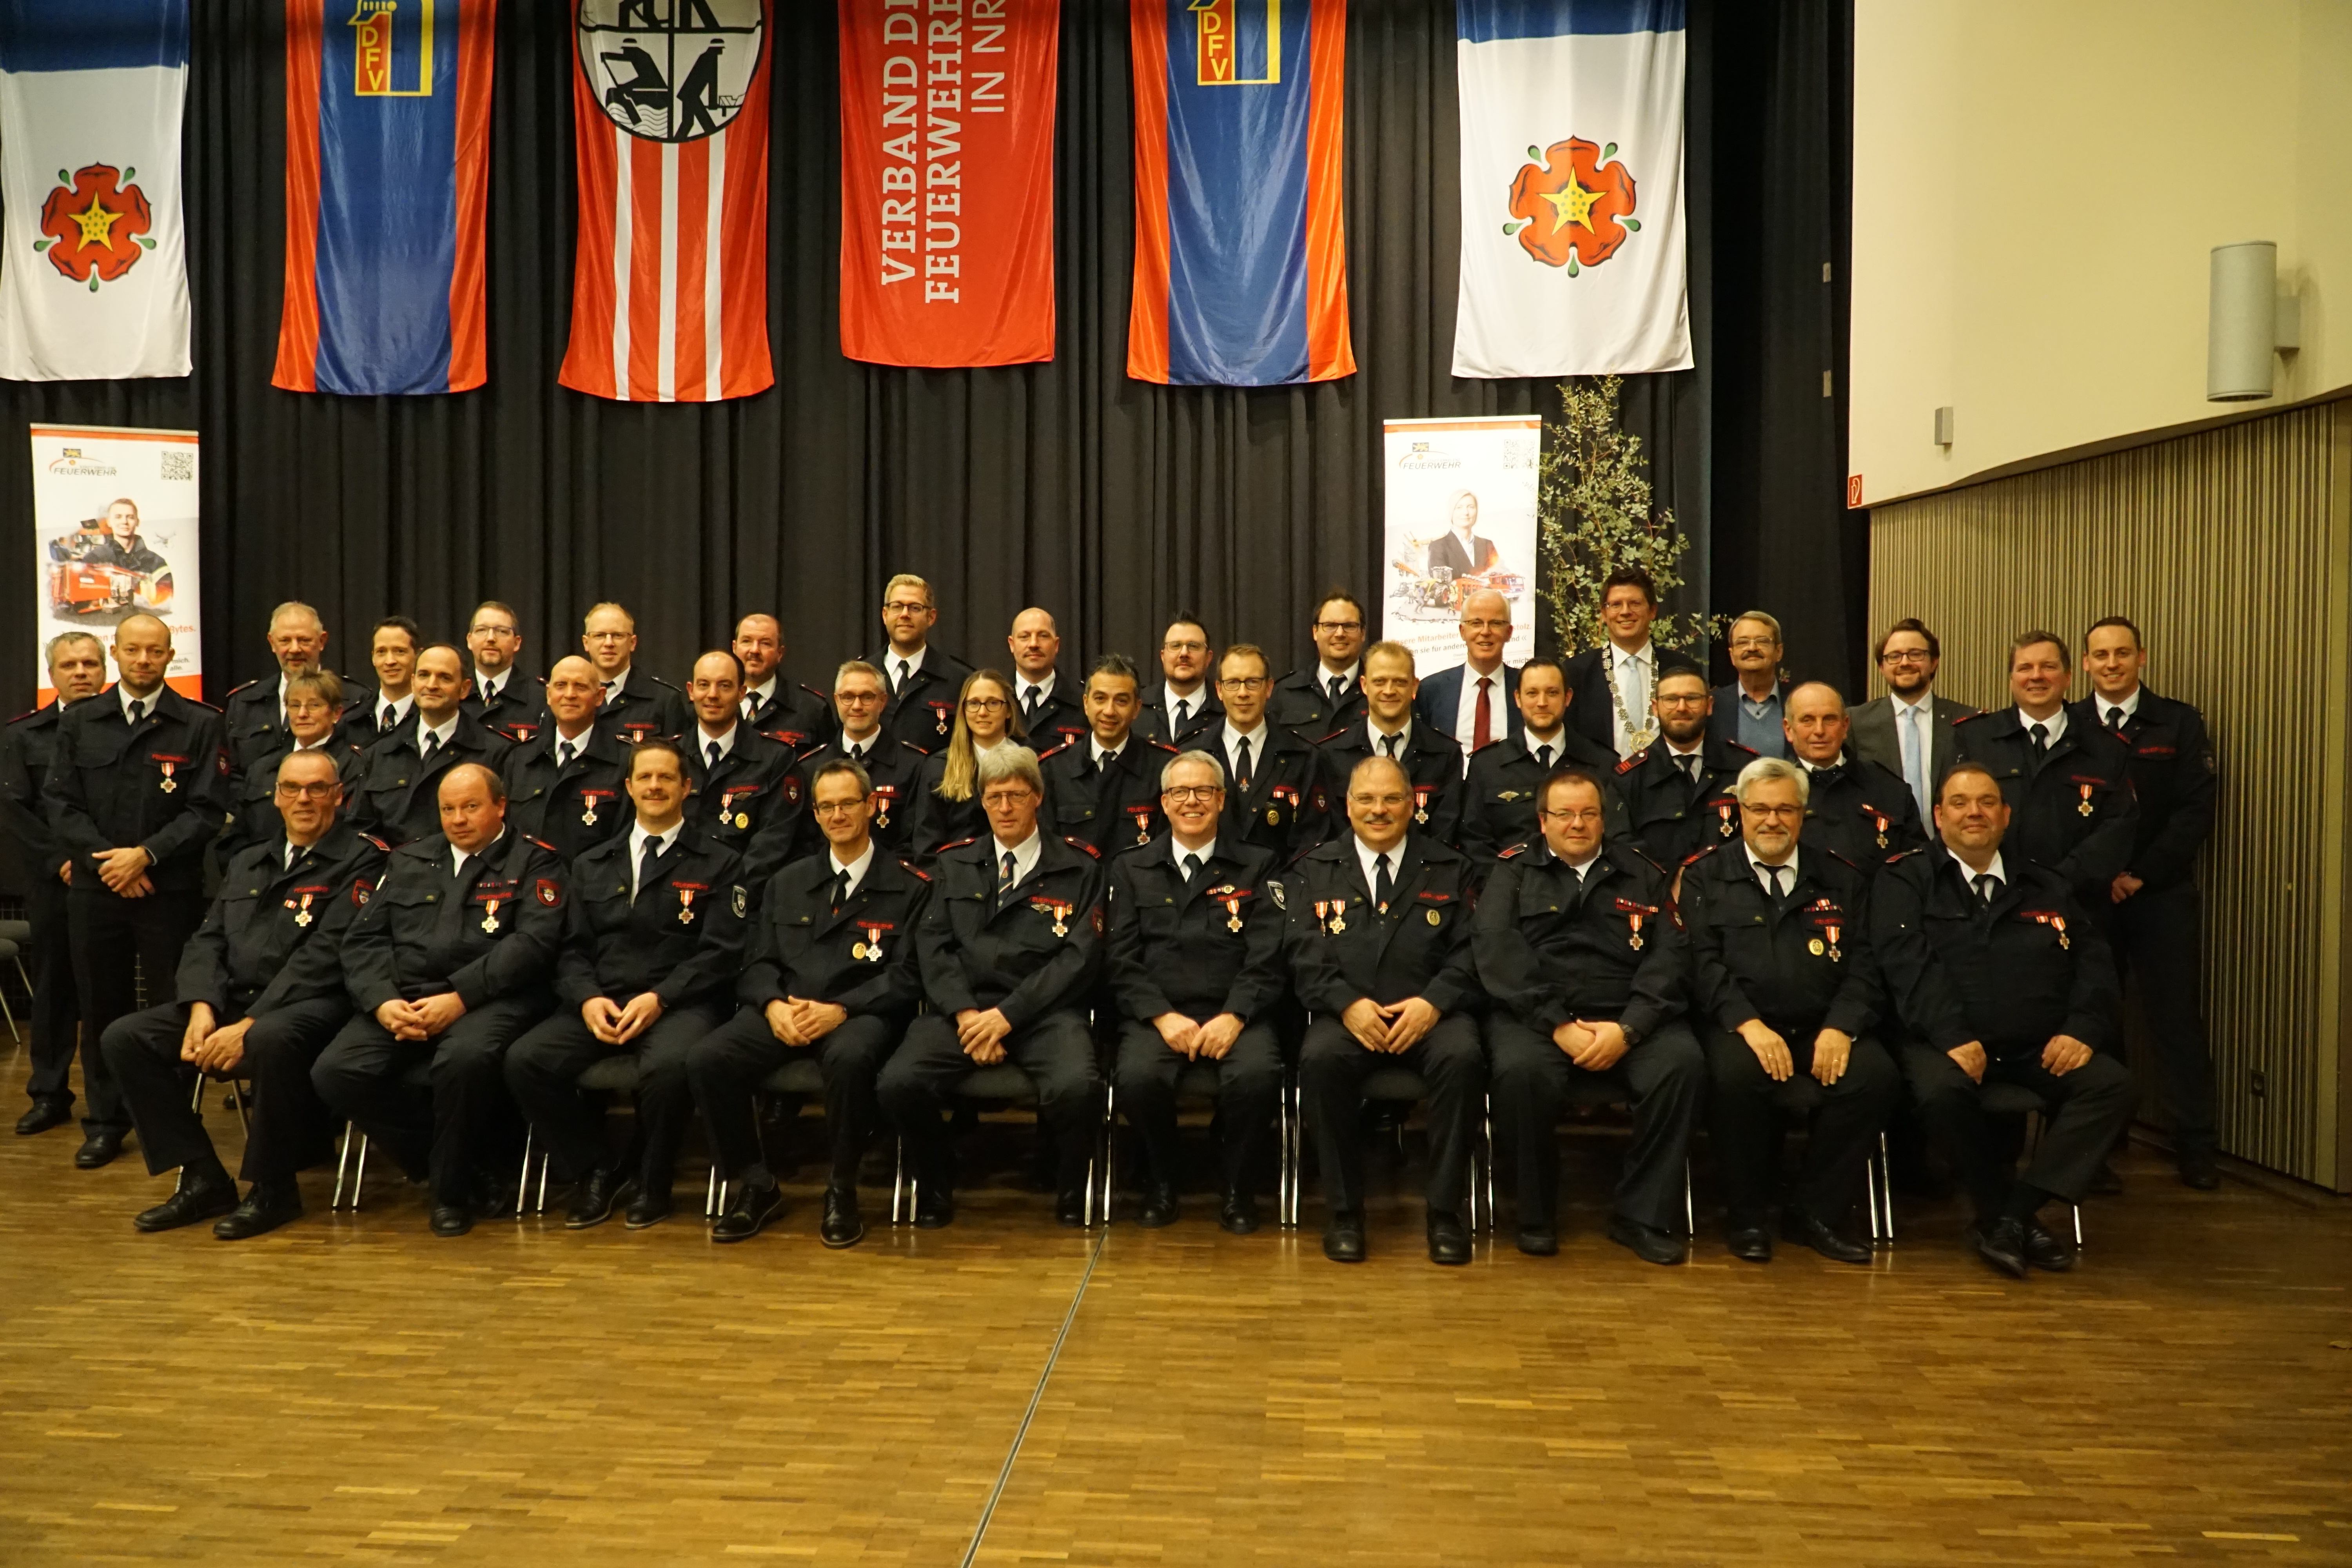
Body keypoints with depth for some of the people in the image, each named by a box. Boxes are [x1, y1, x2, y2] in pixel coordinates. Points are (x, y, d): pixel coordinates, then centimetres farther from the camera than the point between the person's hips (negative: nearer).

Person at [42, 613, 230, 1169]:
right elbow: (60, 802, 5)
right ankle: (105, 1123, 20)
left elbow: (208, 810, -5)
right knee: (101, 1008, 9)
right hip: (94, 889, 3)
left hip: (171, 890, -3)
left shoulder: (201, 725, 0)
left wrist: (146, 854, -13)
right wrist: (103, 859, -8)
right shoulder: (77, 723, 10)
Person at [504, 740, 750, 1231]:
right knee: (524, 1060, -23)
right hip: (601, 1003, 4)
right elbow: (573, 950, 14)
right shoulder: (592, 866, 22)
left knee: (668, 1065, -37)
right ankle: (596, 1172, -2)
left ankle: (652, 1184, -8)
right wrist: (588, 998, -8)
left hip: (680, 1004, -4)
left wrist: (660, 998, -16)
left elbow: (721, 952, -1)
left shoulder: (719, 864, 9)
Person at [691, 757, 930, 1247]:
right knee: (705, 1058, -24)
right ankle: (754, 1185, -4)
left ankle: (841, 1189, -14)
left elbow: (906, 977, -2)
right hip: (783, 1013, 4)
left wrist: (839, 1010, -17)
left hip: (859, 1014, -4)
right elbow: (759, 965, 15)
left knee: (850, 1058, -39)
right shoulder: (787, 883, 21)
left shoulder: (908, 887, 6)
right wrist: (774, 1006, -9)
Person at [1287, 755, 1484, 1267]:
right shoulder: (1313, 871, 15)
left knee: (1462, 1057, -32)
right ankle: (1344, 1211, -17)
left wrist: (1433, 1002, -12)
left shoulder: (1450, 869, 16)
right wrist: (1347, 1004, -14)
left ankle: (1446, 1210, -16)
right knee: (1320, 1059, -33)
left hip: (1430, 1013, 0)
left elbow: (1468, 952, 6)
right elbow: (1305, 957, 3)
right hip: (1346, 1014, 0)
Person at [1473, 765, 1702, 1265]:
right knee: (1523, 1069, -34)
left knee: (1683, 1062, -28)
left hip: (1628, 1021, 2)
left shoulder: (1642, 874, 18)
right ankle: (1536, 1217, -11)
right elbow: (1497, 951, -2)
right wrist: (1558, 1024, -14)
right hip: (1535, 1016, -2)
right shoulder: (1514, 871, 14)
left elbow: (1670, 958, 6)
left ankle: (1642, 1214, -12)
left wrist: (1628, 1029, -12)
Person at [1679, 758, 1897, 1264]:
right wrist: (1747, 1023, -18)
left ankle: (1815, 1213, -7)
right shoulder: (1705, 876, 10)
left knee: (1877, 1076, -27)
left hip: (1823, 1031, 3)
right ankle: (1747, 1217, -11)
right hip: (1738, 1028, -2)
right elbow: (1704, 963, -2)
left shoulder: (1843, 879, 17)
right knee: (1735, 1074, -35)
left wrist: (1841, 1027, -11)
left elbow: (1863, 967, 8)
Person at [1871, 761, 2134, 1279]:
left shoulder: (2046, 888, 21)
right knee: (1941, 1090, -35)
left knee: (2111, 1083, -23)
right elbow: (1908, 964, -8)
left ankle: (2012, 1217, -21)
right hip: (1950, 1045, -4)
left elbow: (2094, 962, 13)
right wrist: (1954, 1038, -21)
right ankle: (2011, 1217, -14)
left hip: (2040, 1049, 4)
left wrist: (2082, 1029, -6)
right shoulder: (1904, 882, 7)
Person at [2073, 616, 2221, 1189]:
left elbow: (2196, 810, -2)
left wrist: (2140, 875, -9)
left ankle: (2195, 1145, 9)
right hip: (2086, 896, 1)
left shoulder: (2180, 723, 5)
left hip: (2162, 895, -1)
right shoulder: (2067, 726, 6)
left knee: (2177, 1017, 1)